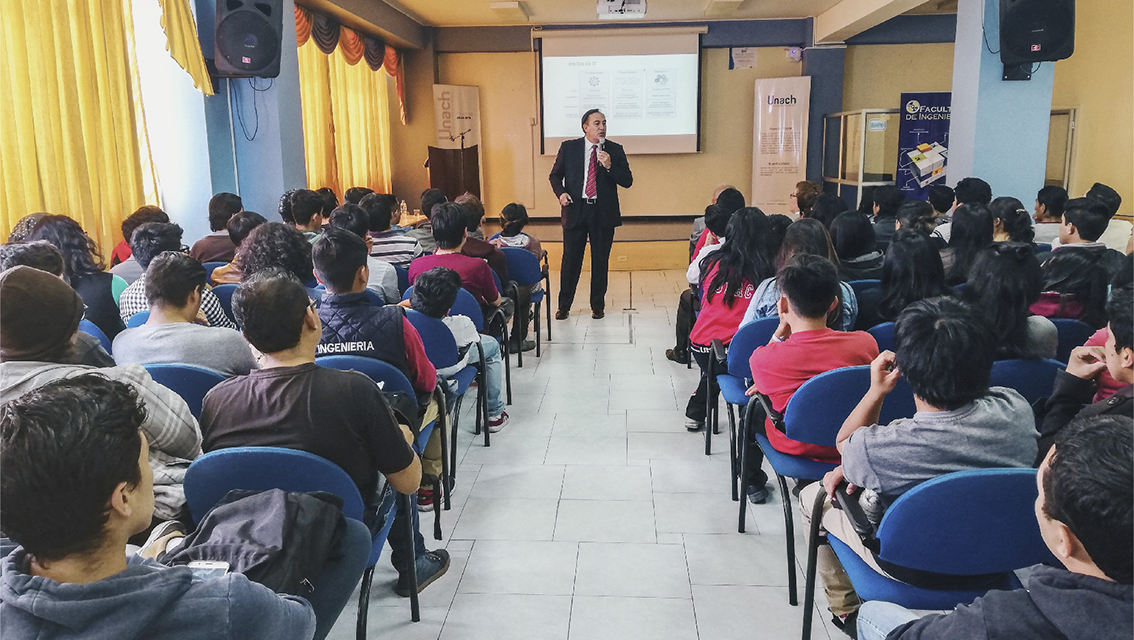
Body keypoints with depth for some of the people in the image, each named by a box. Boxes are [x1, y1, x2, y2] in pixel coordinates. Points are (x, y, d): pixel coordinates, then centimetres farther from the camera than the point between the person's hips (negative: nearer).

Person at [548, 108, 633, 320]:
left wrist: (609, 166, -16)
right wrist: (561, 192, -8)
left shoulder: (615, 150, 4)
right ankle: (564, 305, 16)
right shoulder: (569, 147, 5)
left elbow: (627, 181, 0)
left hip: (604, 213, 0)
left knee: (600, 260, 6)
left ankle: (598, 305, 20)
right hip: (575, 210, 0)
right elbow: (555, 175, 11)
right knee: (570, 259, 2)